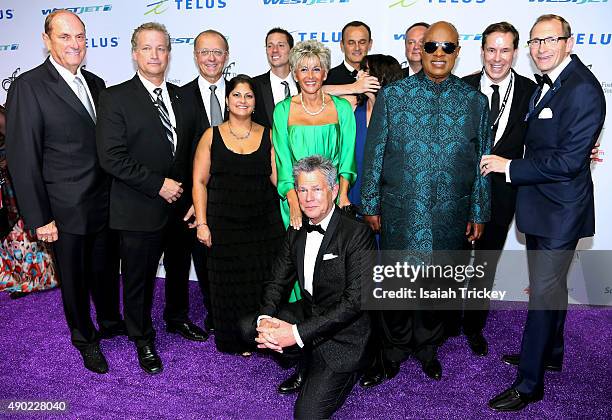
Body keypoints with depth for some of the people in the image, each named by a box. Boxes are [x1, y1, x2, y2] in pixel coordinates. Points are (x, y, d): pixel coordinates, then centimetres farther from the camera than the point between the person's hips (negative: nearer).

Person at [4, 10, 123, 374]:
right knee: (74, 278, 14)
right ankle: (85, 339, 36)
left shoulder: (96, 83, 7)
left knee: (107, 269, 22)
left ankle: (111, 321, 46)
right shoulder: (29, 86, -13)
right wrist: (38, 218, -14)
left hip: (106, 204, 5)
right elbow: (23, 159, -13)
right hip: (66, 211, -5)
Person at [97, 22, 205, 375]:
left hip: (180, 204, 5)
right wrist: (158, 184, -19)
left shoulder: (180, 95, 7)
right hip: (140, 210, -5)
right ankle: (143, 339, 32)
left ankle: (177, 318, 46)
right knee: (139, 279, 10)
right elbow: (112, 157, -17)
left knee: (179, 269, 22)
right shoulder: (116, 97, -9)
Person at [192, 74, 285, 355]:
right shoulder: (212, 136, 4)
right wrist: (202, 223, -5)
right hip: (224, 225, -1)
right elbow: (199, 181, 2)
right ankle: (234, 341, 26)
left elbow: (279, 178, 2)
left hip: (264, 223, 1)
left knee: (265, 282, 4)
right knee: (229, 284, 6)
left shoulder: (268, 135, 7)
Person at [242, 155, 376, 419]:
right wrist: (265, 319, -17)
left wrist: (297, 333, -27)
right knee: (249, 326, -9)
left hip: (342, 334, -7)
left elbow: (355, 301, -23)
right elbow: (278, 282, 6)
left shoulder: (357, 234, -19)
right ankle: (311, 367, 9)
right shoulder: (296, 233, 3)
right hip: (306, 314, 7)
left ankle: (344, 374, 15)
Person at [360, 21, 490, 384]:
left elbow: (482, 160, 7)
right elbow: (374, 153, 0)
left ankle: (428, 348, 38)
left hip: (450, 214, 2)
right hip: (400, 212, -1)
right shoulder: (392, 95, 0)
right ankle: (395, 351, 32)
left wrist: (479, 213, 6)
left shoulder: (474, 101, 3)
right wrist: (371, 204, -1)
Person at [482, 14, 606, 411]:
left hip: (560, 210, -9)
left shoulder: (583, 89, -20)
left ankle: (529, 383, 12)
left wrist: (509, 167, -19)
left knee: (543, 292, -1)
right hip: (542, 203, 9)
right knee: (549, 285, 22)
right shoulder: (545, 83, 10)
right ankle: (549, 352, 41)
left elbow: (568, 161, -24)